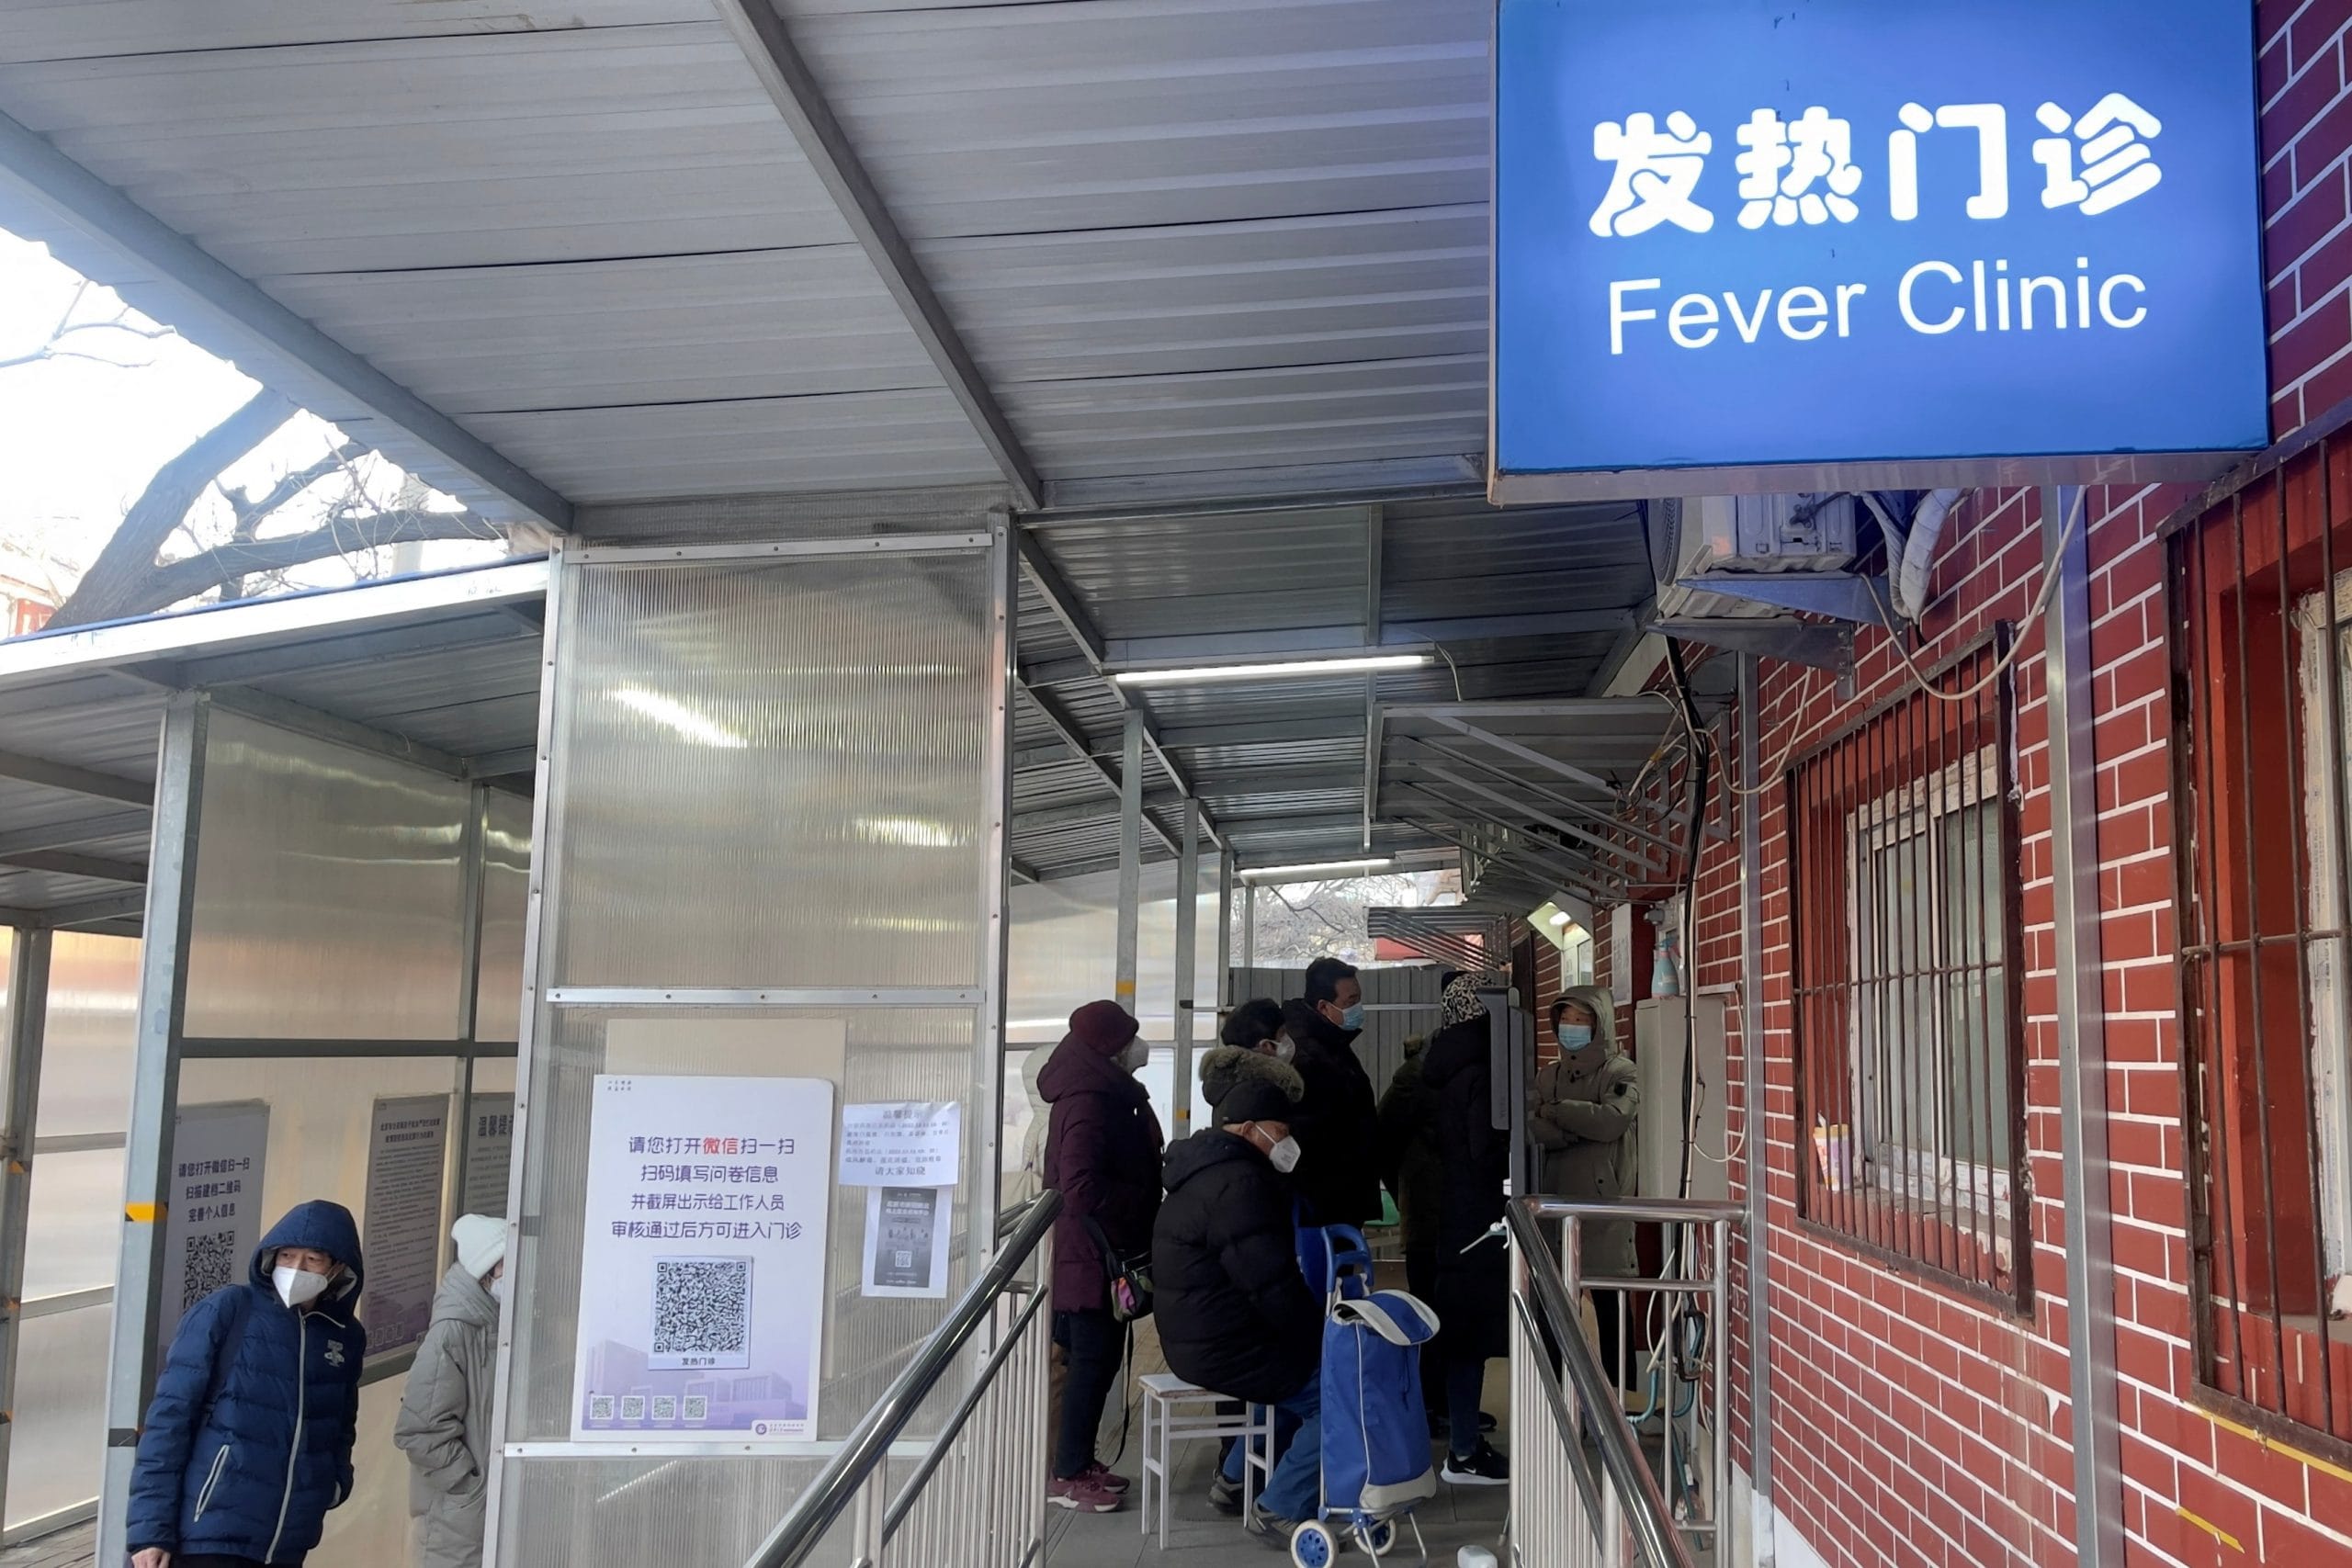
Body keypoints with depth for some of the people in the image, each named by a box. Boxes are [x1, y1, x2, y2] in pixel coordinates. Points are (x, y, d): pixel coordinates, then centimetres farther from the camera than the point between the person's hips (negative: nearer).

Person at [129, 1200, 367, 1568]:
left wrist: (335, 1482, 2)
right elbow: (169, 1418, -8)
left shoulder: (346, 1337, 7)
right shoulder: (225, 1312, -7)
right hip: (212, 1533, -5)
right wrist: (151, 1528, -12)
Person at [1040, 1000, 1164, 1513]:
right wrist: (1141, 1212, -19)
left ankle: (1079, 1460, 26)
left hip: (1098, 1253, 10)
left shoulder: (1102, 1095, 10)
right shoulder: (1088, 1104, -21)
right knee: (1093, 1359, -2)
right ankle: (1067, 1475, 7)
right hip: (1091, 1255, -10)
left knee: (1093, 1357, 15)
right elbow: (1083, 1190, -28)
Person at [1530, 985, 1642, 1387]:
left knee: (1612, 1309, -2)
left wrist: (1556, 1110, -6)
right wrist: (1586, 1124, -14)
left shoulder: (1621, 1072, 1)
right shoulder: (1547, 1076, 14)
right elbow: (1535, 1129, -2)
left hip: (1605, 1207, -4)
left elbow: (1613, 1119, -17)